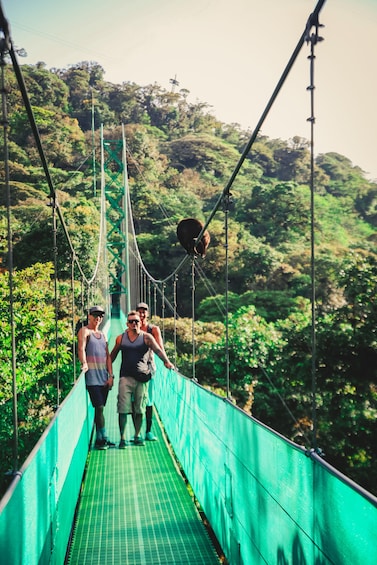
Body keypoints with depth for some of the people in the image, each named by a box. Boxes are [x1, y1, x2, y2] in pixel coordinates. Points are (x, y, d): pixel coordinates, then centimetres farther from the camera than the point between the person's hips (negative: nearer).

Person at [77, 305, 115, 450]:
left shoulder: (102, 334, 20)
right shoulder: (84, 331, 0)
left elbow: (107, 355, 17)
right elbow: (81, 348, -16)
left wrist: (110, 375, 8)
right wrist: (84, 364, -33)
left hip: (104, 377, 7)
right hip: (92, 376, -7)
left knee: (100, 408, 8)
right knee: (99, 407, -10)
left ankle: (99, 439, 12)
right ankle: (103, 438, -6)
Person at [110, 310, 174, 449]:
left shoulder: (147, 337, 3)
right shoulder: (121, 338, 9)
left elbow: (158, 350, -8)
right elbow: (113, 355, 19)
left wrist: (166, 361, -23)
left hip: (142, 377, 0)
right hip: (125, 377, 0)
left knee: (139, 409, 7)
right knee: (123, 409, -6)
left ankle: (137, 436, 20)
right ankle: (122, 438, 0)